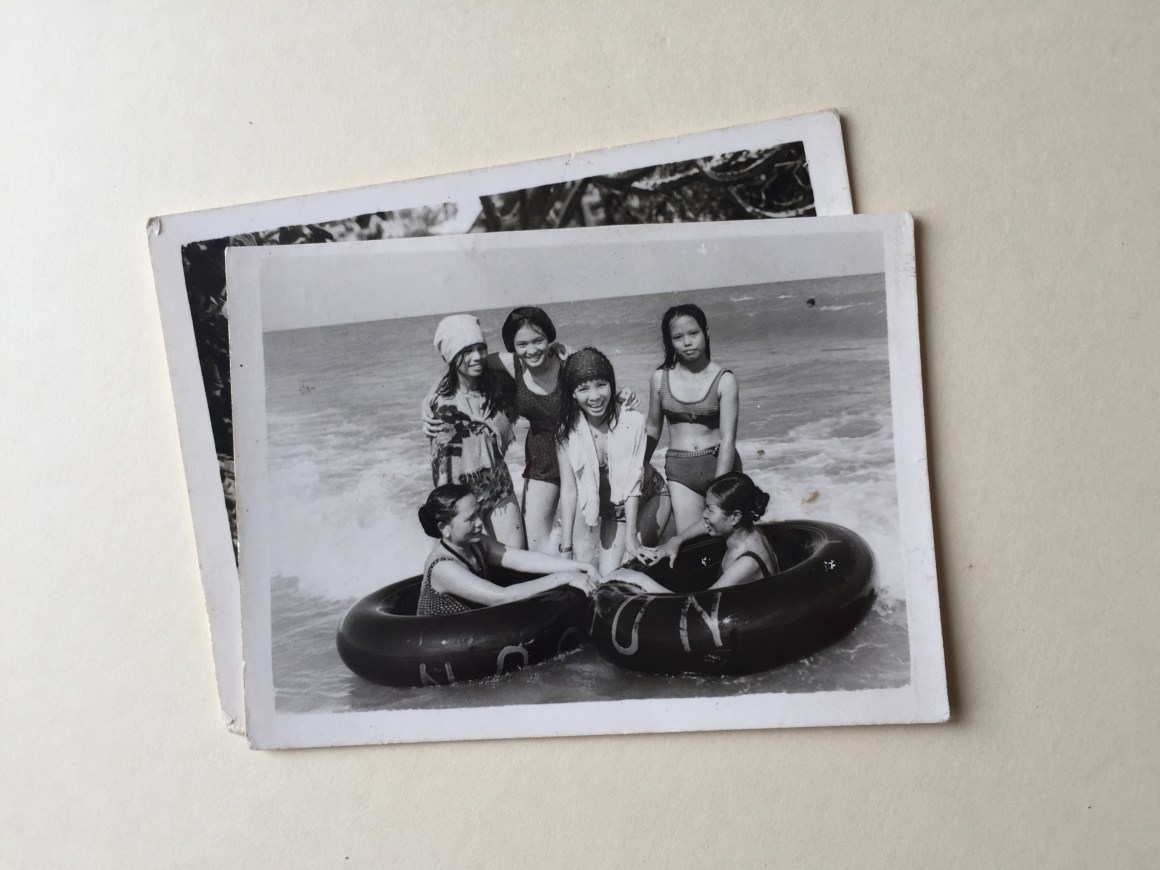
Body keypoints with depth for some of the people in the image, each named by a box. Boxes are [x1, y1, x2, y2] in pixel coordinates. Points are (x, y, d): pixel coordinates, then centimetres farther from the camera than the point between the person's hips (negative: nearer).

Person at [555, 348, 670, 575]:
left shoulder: (632, 421, -23)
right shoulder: (567, 431, -16)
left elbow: (633, 482, -23)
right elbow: (568, 490, -16)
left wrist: (631, 536, -27)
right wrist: (566, 548, -19)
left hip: (647, 501, -2)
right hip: (612, 511, 2)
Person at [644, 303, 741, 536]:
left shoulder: (724, 380, -6)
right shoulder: (661, 378, 2)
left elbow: (728, 438, -12)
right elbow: (653, 429, 16)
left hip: (719, 465, -1)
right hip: (679, 472, 1)